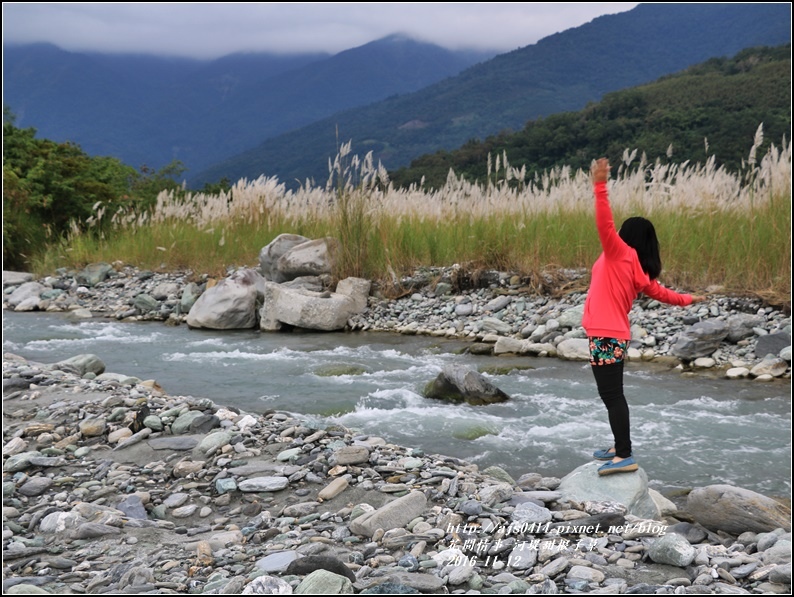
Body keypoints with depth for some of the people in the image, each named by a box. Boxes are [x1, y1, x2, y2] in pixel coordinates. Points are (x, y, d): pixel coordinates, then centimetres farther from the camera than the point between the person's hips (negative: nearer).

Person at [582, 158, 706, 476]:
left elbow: (605, 224, -20)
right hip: (616, 336, 8)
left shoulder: (620, 253, -6)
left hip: (605, 337, -8)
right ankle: (620, 448, 25)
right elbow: (659, 292, 25)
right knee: (613, 394, 17)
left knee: (612, 396, -10)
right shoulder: (640, 270, 12)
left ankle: (625, 457, -12)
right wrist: (687, 300, 44)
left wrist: (600, 186, -26)